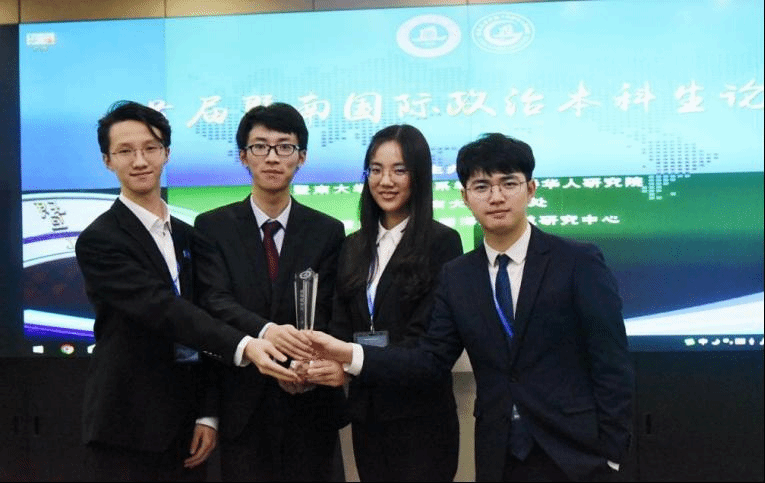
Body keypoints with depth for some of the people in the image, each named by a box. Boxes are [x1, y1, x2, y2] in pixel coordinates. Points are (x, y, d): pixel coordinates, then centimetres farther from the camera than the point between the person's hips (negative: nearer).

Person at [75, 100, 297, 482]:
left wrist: (207, 415, 5)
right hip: (127, 432, -5)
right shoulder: (99, 240, -10)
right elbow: (163, 310, -23)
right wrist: (243, 346, -35)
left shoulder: (187, 236, 10)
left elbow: (200, 323, 10)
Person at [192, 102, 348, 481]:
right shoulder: (212, 227, 2)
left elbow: (326, 312, -4)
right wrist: (266, 332, -31)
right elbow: (216, 301, -11)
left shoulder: (328, 232, 3)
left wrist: (310, 362, -24)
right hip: (243, 406, -1)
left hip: (310, 405, 1)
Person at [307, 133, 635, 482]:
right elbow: (433, 359, 0)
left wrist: (610, 453, -9)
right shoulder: (456, 276, 4)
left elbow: (612, 365, -8)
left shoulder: (580, 262, -7)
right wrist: (351, 354, -11)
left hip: (572, 453, -3)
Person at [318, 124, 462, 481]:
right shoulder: (355, 246, 10)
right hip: (366, 408, 5)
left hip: (419, 412, -5)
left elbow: (427, 336, -15)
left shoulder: (442, 242, -8)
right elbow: (341, 324, 5)